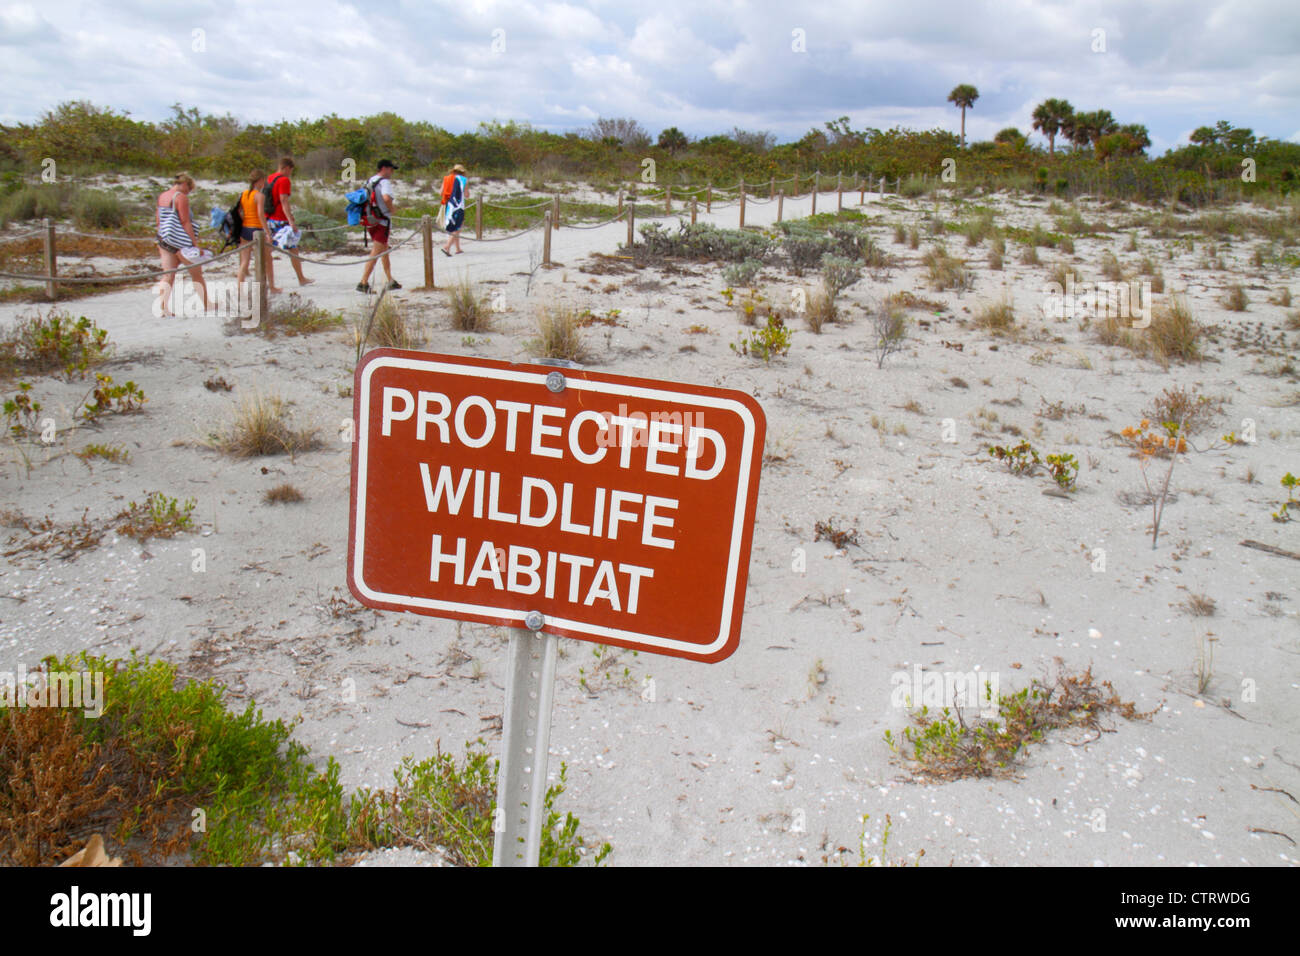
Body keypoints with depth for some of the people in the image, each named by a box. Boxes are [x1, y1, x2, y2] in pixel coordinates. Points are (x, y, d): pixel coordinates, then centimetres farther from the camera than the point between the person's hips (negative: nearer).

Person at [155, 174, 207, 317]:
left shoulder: (161, 197, 13)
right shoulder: (181, 197, -11)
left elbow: (158, 221, 17)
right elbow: (185, 222, -16)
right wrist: (195, 242, -15)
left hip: (164, 240, 7)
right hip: (180, 242, -7)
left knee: (168, 275, 3)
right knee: (197, 274, 8)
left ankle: (161, 306, -12)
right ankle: (206, 305, 18)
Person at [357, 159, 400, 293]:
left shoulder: (369, 181, 13)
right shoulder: (385, 182, -14)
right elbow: (386, 197, -32)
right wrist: (392, 208, -13)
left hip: (370, 220, 9)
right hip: (382, 221, -9)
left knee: (384, 251, 19)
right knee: (375, 253, -8)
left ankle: (391, 281, 26)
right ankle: (363, 283, -11)